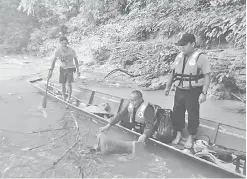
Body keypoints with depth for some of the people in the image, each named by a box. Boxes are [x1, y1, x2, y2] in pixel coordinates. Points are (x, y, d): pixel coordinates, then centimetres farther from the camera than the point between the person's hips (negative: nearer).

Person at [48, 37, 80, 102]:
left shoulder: (71, 50, -22)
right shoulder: (58, 51, -20)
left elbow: (76, 60, -7)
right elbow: (53, 61, -18)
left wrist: (78, 70, -4)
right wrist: (51, 71, -28)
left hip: (70, 68, -2)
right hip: (62, 68, 2)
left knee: (69, 83, -17)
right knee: (63, 85, 4)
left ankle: (69, 98, 0)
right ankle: (64, 98, 23)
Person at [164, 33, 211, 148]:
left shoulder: (200, 57, -11)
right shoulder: (179, 56, 7)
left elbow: (207, 76, -13)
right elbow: (173, 72, 16)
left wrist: (204, 93, -19)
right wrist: (168, 86, 15)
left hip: (193, 92, -5)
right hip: (180, 90, 6)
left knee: (192, 114, 6)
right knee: (177, 112, 11)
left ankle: (190, 138, 24)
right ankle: (178, 134, 31)